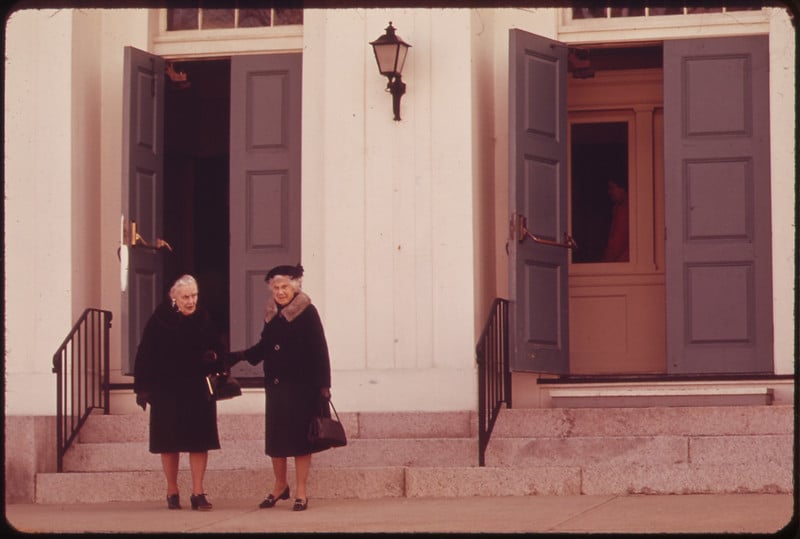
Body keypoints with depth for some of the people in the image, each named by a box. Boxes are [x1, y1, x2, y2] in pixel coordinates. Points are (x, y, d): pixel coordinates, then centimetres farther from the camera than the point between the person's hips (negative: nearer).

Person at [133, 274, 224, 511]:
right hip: (167, 391, -2)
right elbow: (145, 356, -6)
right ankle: (172, 492, 18)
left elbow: (217, 349, 11)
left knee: (199, 442, -2)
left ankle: (198, 492, 2)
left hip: (199, 391, 2)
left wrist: (213, 358, -13)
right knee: (169, 443, 6)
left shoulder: (204, 319, 1)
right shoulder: (160, 320, -8)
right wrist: (143, 388, -9)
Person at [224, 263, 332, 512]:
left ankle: (301, 492, 7)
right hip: (275, 386, 5)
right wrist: (239, 356, 8)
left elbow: (319, 351, -9)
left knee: (299, 436, -2)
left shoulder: (307, 313, -7)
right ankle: (280, 485, 25)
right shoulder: (271, 313, 10)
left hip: (301, 386, -5)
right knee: (275, 436, 7)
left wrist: (323, 386, -13)